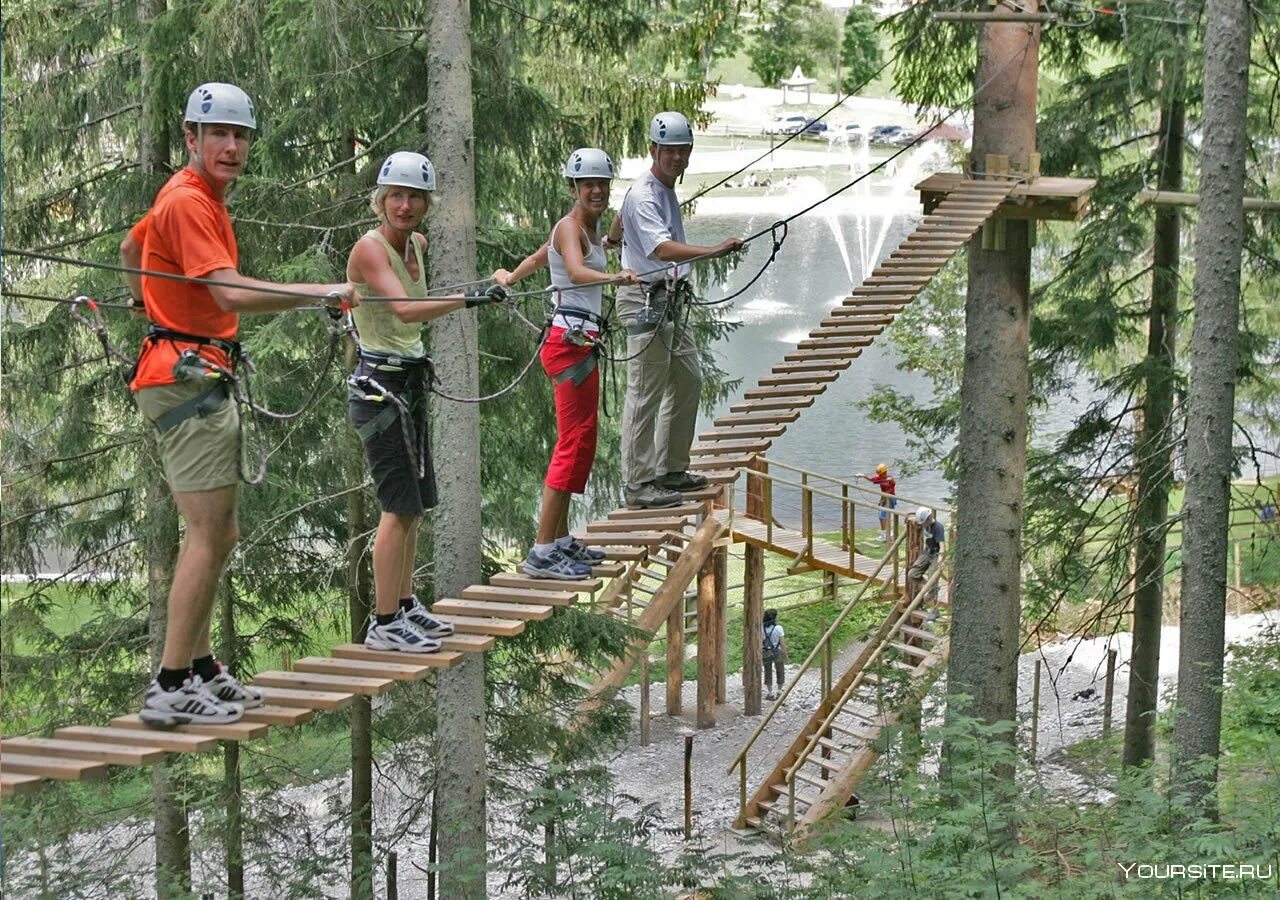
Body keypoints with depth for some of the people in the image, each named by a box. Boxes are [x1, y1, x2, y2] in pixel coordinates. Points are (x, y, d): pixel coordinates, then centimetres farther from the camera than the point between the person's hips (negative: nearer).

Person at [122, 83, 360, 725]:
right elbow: (232, 293, -26)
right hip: (189, 377, -11)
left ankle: (199, 668, 21)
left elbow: (131, 249, 34)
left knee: (217, 535, 14)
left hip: (201, 377, 11)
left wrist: (149, 300, 46)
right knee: (209, 536, -12)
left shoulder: (199, 197, 17)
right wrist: (323, 292, -27)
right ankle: (171, 688, -9)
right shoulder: (188, 202, -15)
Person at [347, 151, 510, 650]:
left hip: (410, 381, 9)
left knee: (414, 504, 14)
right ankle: (384, 624, -6)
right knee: (400, 506, -10)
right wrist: (468, 299, -42)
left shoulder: (418, 244, 9)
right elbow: (406, 309, -33)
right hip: (379, 384, -9)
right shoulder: (370, 248, -17)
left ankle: (405, 605, 26)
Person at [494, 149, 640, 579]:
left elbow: (540, 256, 34)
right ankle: (542, 552, -13)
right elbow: (576, 272, -33)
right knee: (574, 442, -12)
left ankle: (561, 540, 22)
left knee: (582, 439, 14)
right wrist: (615, 278, -49)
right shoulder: (569, 227, -12)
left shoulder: (590, 228, 18)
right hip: (570, 343, -10)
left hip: (581, 344, 10)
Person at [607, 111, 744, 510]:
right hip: (647, 301, -10)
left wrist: (614, 238, 53)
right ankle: (639, 484, -4)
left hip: (671, 302, 10)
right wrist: (712, 251, -46)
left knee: (688, 380, 15)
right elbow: (662, 248, -35)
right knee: (645, 394, -8)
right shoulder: (644, 196, -18)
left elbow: (621, 215, 33)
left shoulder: (666, 188, 14)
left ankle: (672, 470, 25)